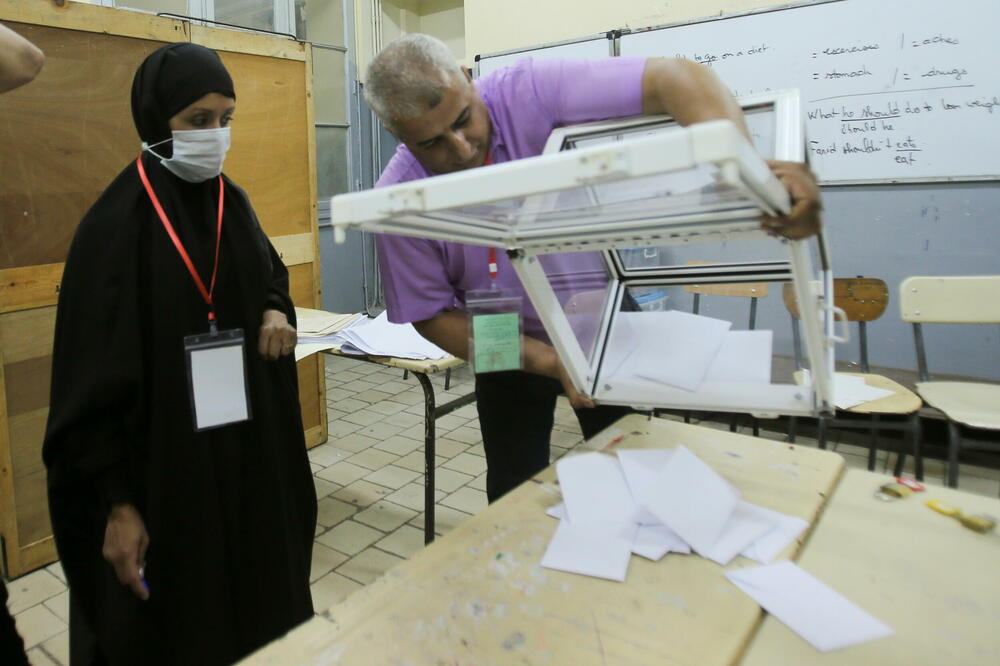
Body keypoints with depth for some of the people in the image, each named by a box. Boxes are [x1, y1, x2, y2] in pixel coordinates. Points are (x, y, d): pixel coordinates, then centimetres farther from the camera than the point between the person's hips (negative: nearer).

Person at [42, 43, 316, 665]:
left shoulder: (232, 201, 3)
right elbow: (97, 378, -15)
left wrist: (277, 311, -5)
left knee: (258, 589, 18)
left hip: (247, 443, 6)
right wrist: (116, 501, -16)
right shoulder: (117, 223, -15)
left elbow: (269, 273, 19)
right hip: (162, 459, -5)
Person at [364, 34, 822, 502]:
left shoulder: (527, 93, -26)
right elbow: (432, 316, -15)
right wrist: (548, 362, -25)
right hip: (515, 346, 1)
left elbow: (670, 77, -32)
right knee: (515, 496, 10)